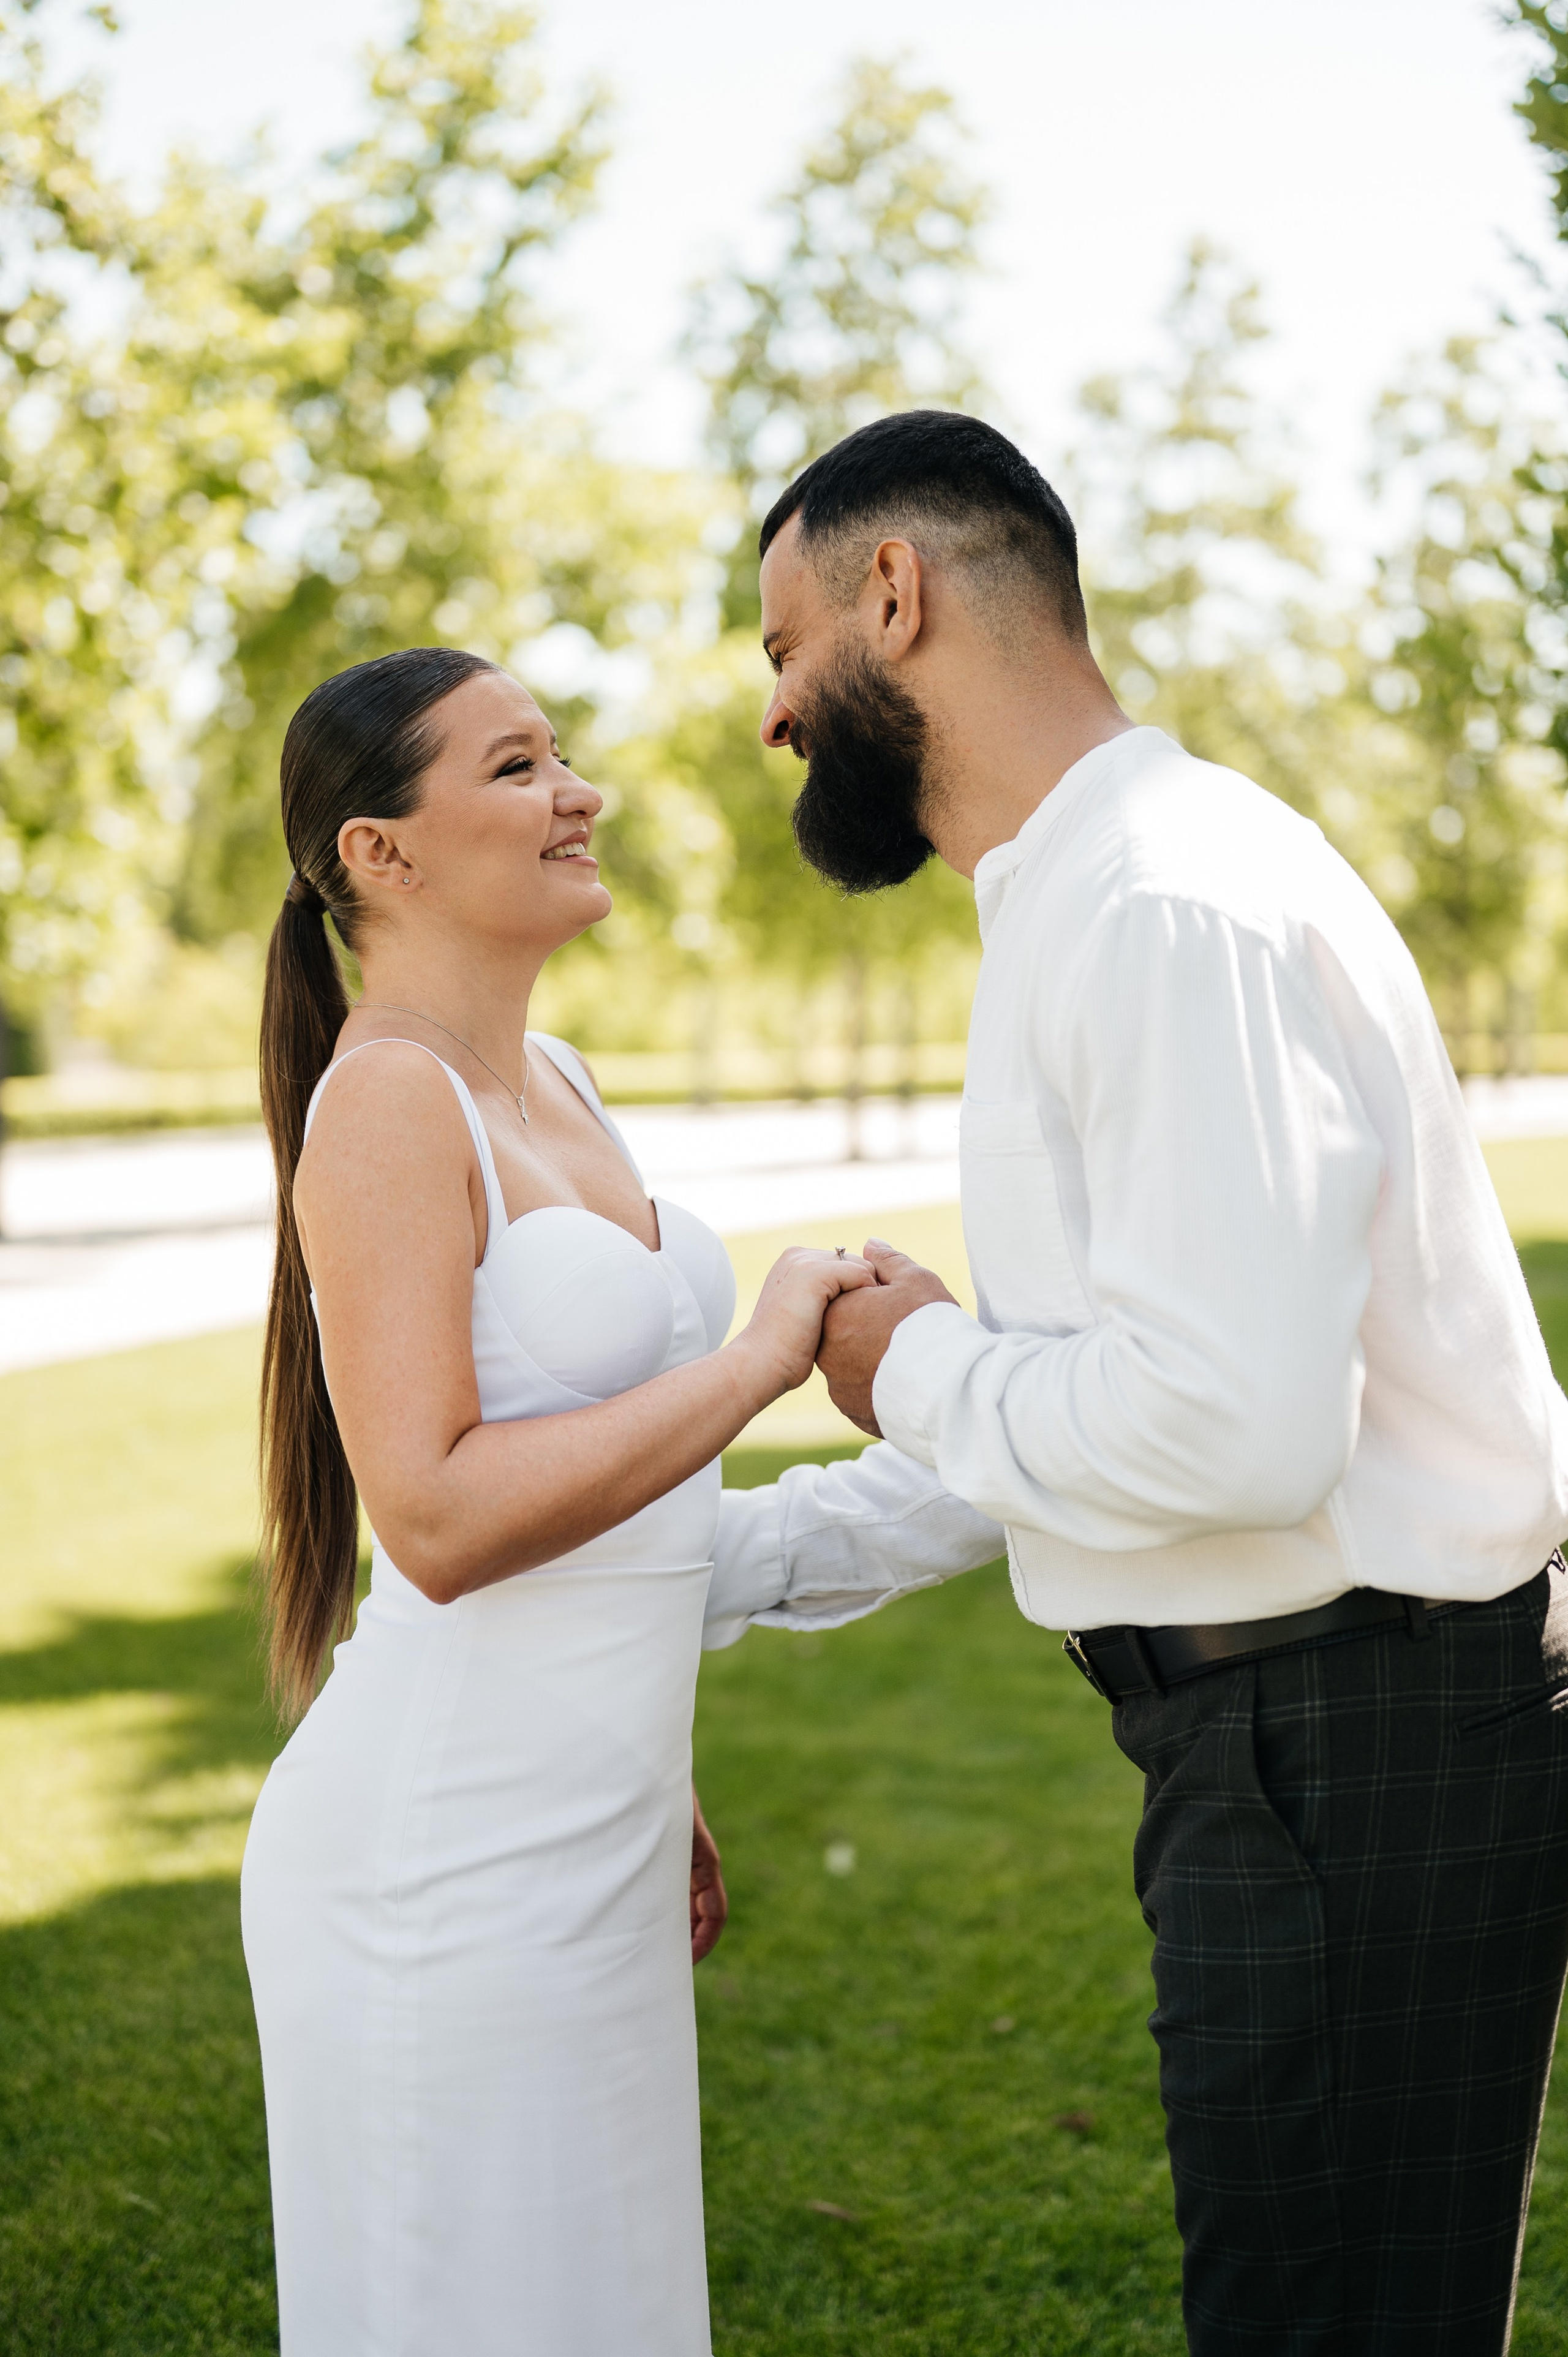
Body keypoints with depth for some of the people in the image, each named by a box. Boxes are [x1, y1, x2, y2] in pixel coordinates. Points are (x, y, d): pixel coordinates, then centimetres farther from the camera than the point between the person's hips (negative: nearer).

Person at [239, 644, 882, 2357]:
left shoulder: (552, 1086, 11)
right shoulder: (384, 1096, -16)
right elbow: (436, 1517, -25)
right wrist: (761, 1360, -20)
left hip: (577, 1828, 9)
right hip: (449, 1852, -8)